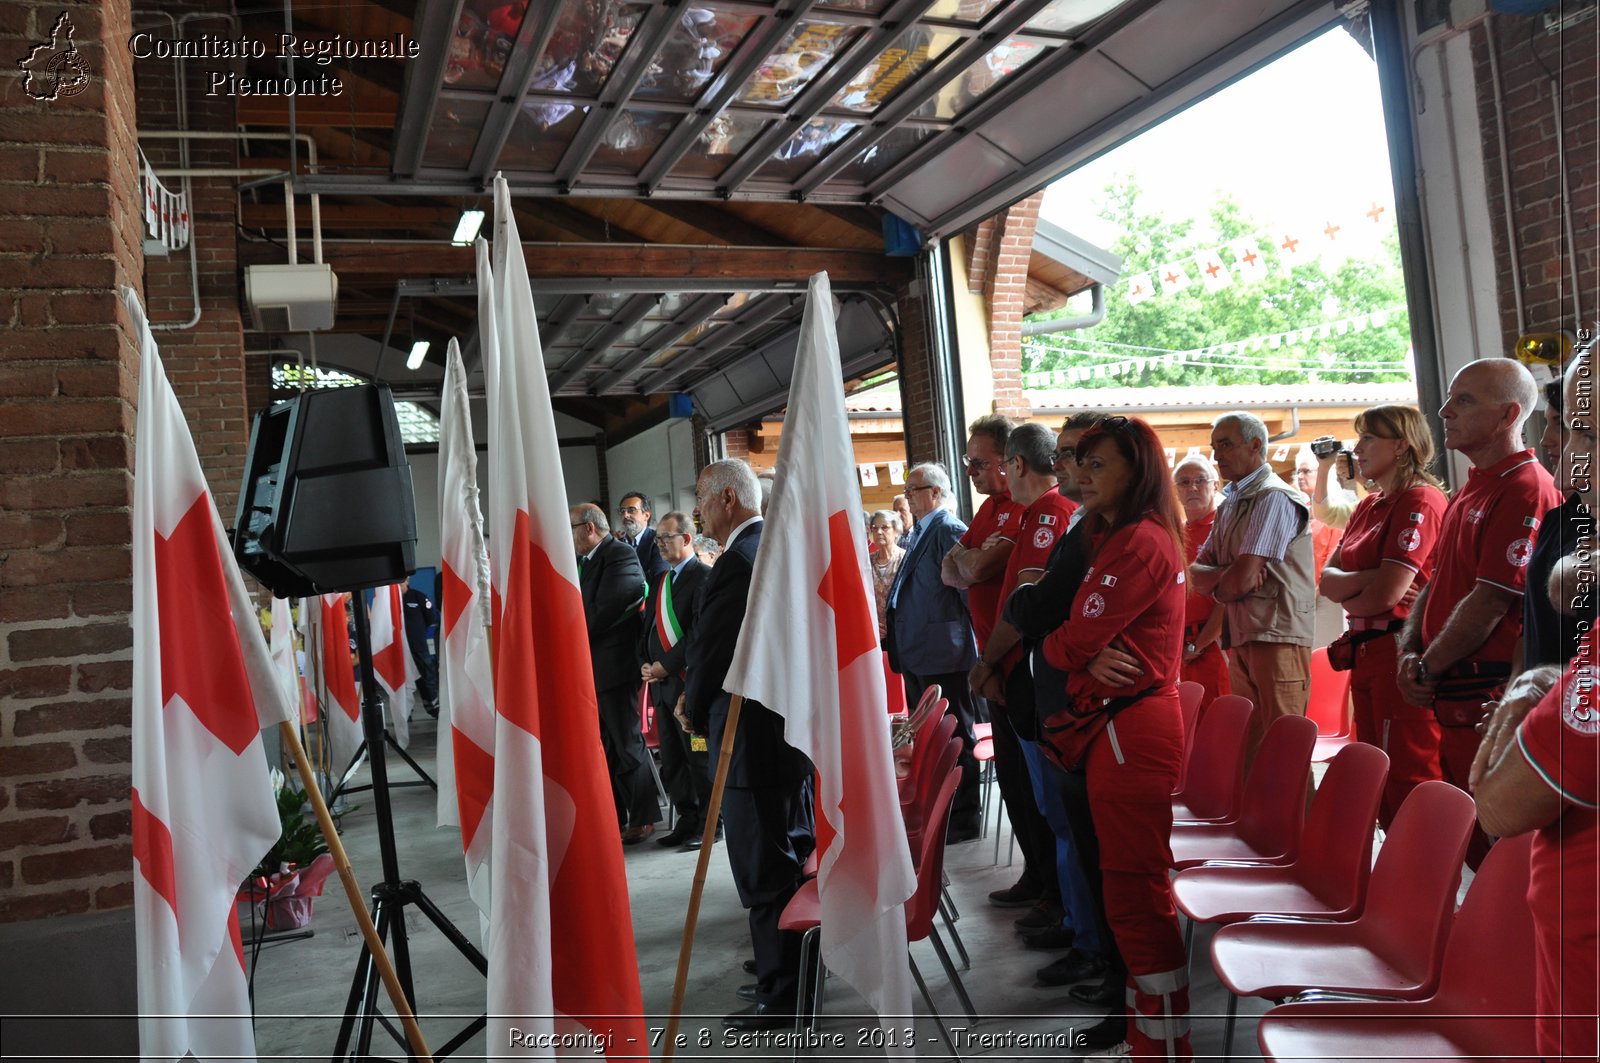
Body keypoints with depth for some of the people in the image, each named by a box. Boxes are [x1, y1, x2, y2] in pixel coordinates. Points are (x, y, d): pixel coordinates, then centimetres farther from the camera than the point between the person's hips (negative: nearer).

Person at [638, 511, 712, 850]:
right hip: (661, 682, 8)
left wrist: (666, 665, -16)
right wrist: (645, 664, 2)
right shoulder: (660, 581, 17)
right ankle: (687, 821, 22)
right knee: (671, 759, 11)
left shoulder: (703, 577, -9)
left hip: (689, 681, -8)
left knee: (699, 758, 0)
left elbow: (700, 633, -17)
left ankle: (708, 824, 11)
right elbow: (648, 627, 19)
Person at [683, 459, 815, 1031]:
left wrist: (697, 713, 3)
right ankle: (801, 970, 36)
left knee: (765, 874, 2)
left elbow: (708, 657, -18)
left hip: (753, 737, -10)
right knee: (799, 856, 21)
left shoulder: (735, 565, -21)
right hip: (800, 723, 10)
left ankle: (781, 996, 13)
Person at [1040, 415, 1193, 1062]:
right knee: (1131, 887, 18)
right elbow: (1084, 637, 13)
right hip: (1116, 723, 11)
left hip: (1131, 728, -11)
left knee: (1136, 892, -2)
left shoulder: (1139, 542, -16)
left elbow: (1074, 640, -19)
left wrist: (1052, 646, 3)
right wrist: (1088, 657, -9)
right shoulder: (1116, 538, 18)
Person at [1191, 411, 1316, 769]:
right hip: (1240, 639, 9)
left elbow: (1240, 581, -16)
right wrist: (1227, 576, -10)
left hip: (1277, 638, -9)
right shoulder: (1229, 504, 19)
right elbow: (1196, 573, 11)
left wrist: (1214, 583, 4)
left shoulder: (1275, 498, -9)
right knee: (1249, 749, 13)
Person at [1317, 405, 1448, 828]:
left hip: (1401, 650, -9)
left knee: (1409, 781, -4)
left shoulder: (1421, 501, -12)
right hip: (1366, 652, 9)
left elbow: (1384, 596, -18)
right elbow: (1328, 581, 7)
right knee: (1377, 779, 15)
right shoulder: (1368, 506, 16)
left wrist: (1347, 596, 2)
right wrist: (1367, 578, -13)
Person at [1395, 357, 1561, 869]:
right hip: (1452, 693, 10)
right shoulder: (1471, 489, 16)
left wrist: (1427, 670, -10)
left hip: (1489, 693, -9)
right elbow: (1437, 580, 18)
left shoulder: (1524, 490, -16)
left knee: (1490, 836, -2)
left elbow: (1490, 601, -20)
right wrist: (1410, 651, 4)